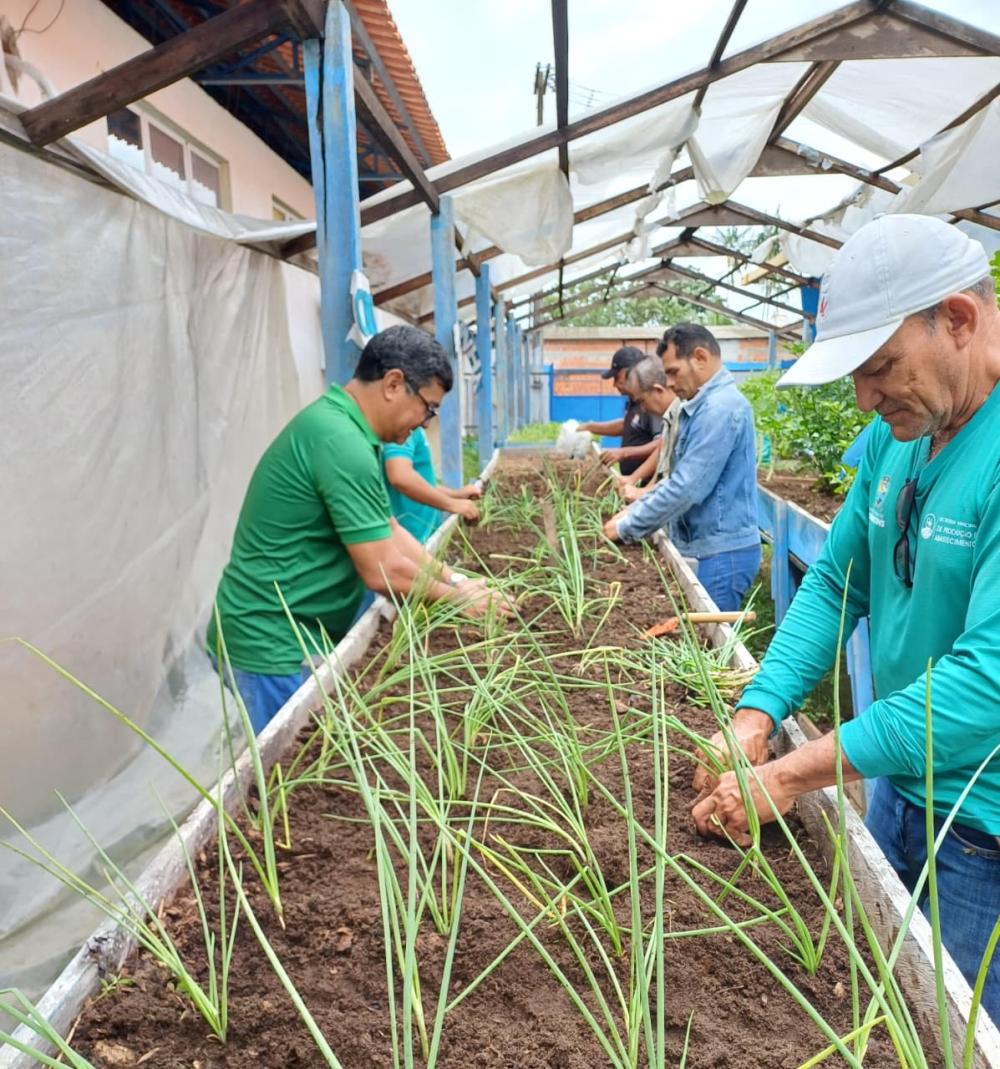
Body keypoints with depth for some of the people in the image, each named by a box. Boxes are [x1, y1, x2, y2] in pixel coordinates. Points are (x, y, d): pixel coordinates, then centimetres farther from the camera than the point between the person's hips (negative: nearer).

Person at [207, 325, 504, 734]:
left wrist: (454, 579, 7)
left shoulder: (340, 427, 8)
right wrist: (456, 597, -7)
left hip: (289, 635, 10)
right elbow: (384, 571, -23)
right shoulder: (340, 441, -24)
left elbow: (388, 531, 14)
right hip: (274, 648, -9)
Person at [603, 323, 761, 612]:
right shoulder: (707, 404, 15)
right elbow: (681, 477, 20)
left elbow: (686, 488, -24)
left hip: (721, 554, -10)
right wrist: (637, 509, 9)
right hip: (710, 547, 10)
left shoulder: (720, 408, -19)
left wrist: (627, 527, -15)